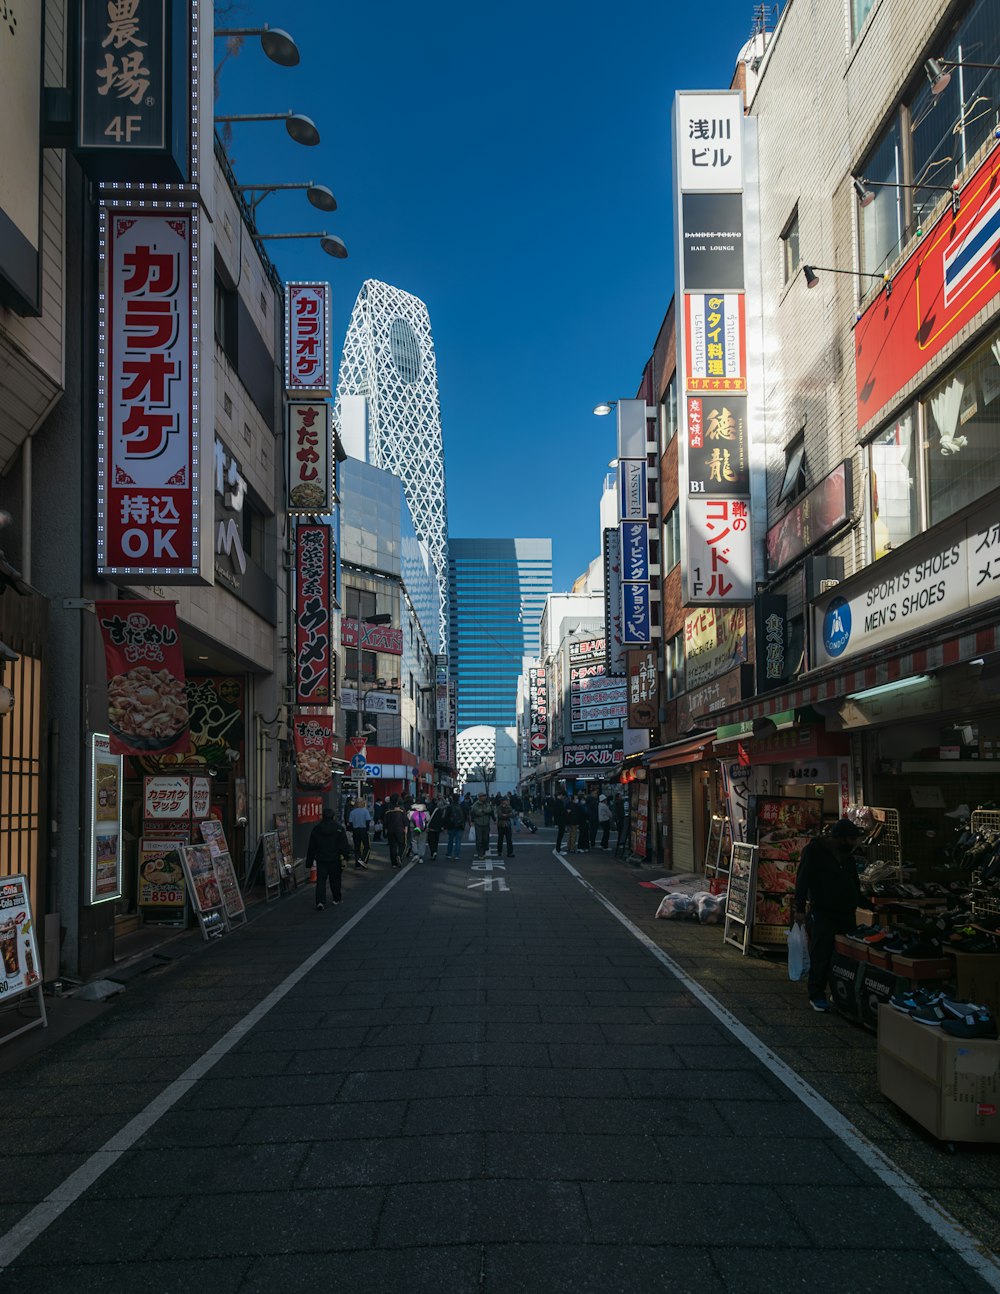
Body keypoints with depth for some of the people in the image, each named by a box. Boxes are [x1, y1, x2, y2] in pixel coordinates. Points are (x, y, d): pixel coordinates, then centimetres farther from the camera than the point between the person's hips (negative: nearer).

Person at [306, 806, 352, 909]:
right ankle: (336, 899, 28)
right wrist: (346, 856, -4)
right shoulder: (339, 828, -5)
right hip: (334, 859, -1)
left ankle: (319, 901, -17)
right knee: (335, 879, 15)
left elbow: (311, 847, 7)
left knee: (320, 881, -1)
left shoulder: (316, 828, 4)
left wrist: (309, 863, 12)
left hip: (320, 859, 1)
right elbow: (344, 845, -9)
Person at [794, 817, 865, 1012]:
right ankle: (816, 995, 1)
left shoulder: (848, 854, 14)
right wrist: (800, 909, -15)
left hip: (846, 914, 6)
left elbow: (855, 882, 25)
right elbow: (802, 880, -10)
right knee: (821, 956, -7)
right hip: (822, 914, -6)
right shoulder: (814, 851, -6)